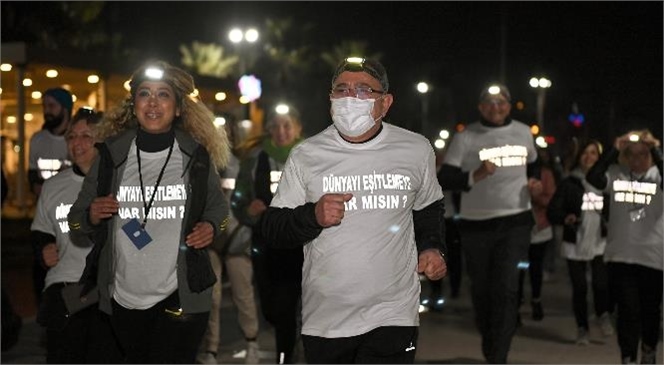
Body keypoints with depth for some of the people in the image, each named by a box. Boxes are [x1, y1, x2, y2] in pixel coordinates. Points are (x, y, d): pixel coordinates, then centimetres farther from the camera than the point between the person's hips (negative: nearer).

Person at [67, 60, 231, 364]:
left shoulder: (196, 156, -2)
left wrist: (212, 226, -7)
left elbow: (217, 206, 15)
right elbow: (76, 222, 8)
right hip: (123, 299, 2)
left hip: (181, 297, -2)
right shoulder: (112, 154, -1)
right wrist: (92, 216, -15)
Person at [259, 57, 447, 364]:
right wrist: (312, 216, -19)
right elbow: (271, 229, -1)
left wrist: (432, 247, 4)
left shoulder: (417, 150, 3)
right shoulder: (306, 155, -2)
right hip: (324, 318, 1)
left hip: (393, 316, 0)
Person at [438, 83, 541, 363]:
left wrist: (535, 182, 5)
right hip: (476, 223, -1)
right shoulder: (465, 138, -6)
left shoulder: (523, 133, 7)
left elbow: (533, 164, 26)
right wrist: (475, 176, -28)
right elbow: (444, 180, -12)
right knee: (481, 289, 10)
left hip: (516, 221, 1)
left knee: (506, 288, -12)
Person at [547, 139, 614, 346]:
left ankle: (604, 315, 13)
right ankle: (582, 329, 22)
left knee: (601, 283, -16)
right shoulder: (569, 183, 0)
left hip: (600, 242, 0)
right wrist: (565, 218, -23)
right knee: (579, 288, 4)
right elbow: (552, 211, -4)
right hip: (575, 243, 0)